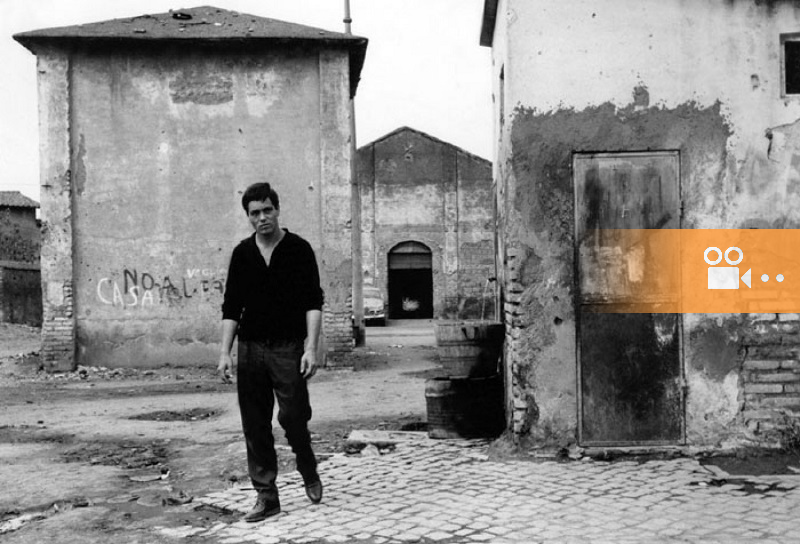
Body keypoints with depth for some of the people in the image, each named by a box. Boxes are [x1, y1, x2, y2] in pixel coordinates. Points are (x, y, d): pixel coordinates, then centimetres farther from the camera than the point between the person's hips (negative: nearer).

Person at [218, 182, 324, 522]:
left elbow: (313, 303, -4)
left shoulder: (299, 249, 0)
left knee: (292, 416, -7)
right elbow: (231, 307, 10)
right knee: (255, 426, 4)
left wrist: (311, 348, -15)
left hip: (288, 347, -3)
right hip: (250, 349, 3)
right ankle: (266, 497, 14)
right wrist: (225, 352, 1)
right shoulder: (242, 254, 9)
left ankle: (308, 471, 23)